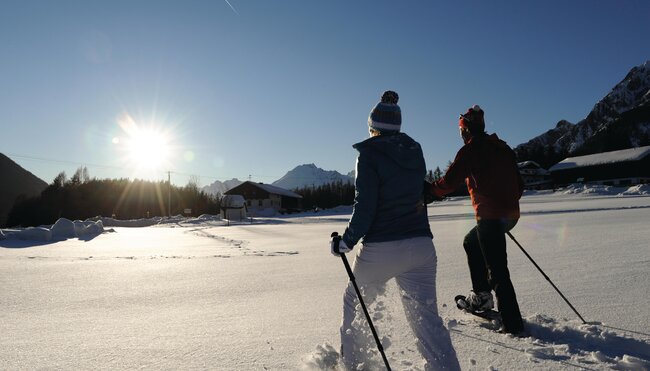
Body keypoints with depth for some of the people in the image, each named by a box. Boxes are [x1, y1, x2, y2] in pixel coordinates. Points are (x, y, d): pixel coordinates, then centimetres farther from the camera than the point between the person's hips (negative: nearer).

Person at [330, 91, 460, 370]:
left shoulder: (370, 153, -9)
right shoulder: (415, 151, 8)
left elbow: (365, 207, -14)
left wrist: (346, 242, -4)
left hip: (381, 248, -4)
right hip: (421, 246, 5)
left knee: (354, 302, 20)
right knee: (426, 316, 10)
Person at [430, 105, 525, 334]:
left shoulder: (471, 150, -6)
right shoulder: (503, 148, 16)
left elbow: (449, 182, -12)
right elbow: (518, 185, 18)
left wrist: (429, 191, 5)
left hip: (490, 216, -9)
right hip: (510, 214, 9)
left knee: (498, 271, -2)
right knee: (471, 242, 27)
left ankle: (513, 324, 3)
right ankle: (482, 294, 26)